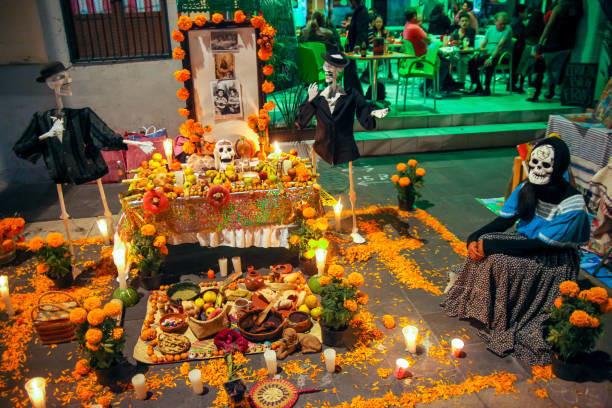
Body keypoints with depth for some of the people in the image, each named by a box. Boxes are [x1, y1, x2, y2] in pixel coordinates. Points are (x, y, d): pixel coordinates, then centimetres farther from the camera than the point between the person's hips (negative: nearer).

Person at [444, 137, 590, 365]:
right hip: (527, 244, 6)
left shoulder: (572, 205, -27)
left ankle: (499, 323, -9)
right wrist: (474, 238, -20)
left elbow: (538, 245, -27)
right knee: (481, 248, -17)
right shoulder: (526, 189, -8)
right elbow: (502, 222, -2)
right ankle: (468, 295, 2)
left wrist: (489, 244, -29)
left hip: (554, 261, -6)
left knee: (500, 260, -28)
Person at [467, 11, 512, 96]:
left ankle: (487, 88, -25)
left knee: (489, 63, -37)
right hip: (486, 54, 6)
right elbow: (483, 43, 12)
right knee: (471, 62, -15)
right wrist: (480, 49, -12)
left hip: (501, 55, -6)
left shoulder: (507, 29, -4)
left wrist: (491, 57, -27)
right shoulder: (490, 29, 15)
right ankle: (478, 87, -8)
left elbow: (500, 45, -16)